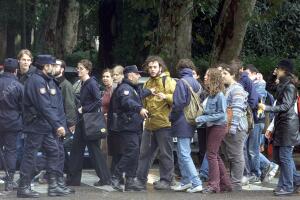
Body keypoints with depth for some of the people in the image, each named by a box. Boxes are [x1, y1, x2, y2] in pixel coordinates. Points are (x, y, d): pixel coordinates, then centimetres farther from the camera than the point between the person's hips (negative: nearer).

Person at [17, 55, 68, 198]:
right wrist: (57, 125, -22)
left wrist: (61, 124, 1)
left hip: (48, 127, 9)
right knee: (30, 155, -2)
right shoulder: (35, 81, -16)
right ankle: (23, 188, 4)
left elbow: (58, 105, 9)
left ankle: (53, 186, 14)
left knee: (53, 152, 9)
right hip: (36, 125, -9)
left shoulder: (50, 81, 13)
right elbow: (44, 107, -22)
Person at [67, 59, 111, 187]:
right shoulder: (83, 84, 12)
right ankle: (73, 179, 13)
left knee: (94, 150, -3)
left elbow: (98, 102, -22)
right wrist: (80, 109, 6)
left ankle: (105, 178, 4)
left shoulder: (92, 84, -14)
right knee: (76, 149, 8)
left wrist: (84, 109, -16)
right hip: (82, 121, 9)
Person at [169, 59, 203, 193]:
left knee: (184, 155, -8)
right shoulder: (197, 84, 13)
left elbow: (178, 103, -17)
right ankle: (186, 181, 22)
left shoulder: (182, 82, -12)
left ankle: (196, 183, -14)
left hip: (182, 123, -9)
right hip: (192, 123, 9)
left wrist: (172, 118, -4)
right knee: (183, 154, 18)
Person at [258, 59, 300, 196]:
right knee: (277, 155, 12)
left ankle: (287, 187, 0)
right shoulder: (282, 85, 17)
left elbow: (285, 106, -19)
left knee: (285, 156, -6)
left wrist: (267, 108, -24)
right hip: (281, 124, 10)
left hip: (288, 124, -10)